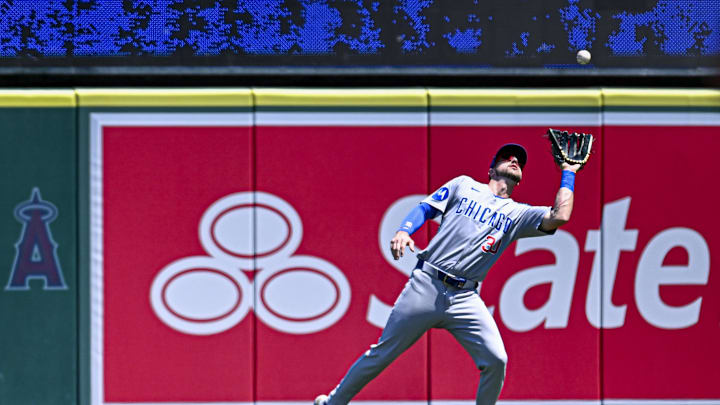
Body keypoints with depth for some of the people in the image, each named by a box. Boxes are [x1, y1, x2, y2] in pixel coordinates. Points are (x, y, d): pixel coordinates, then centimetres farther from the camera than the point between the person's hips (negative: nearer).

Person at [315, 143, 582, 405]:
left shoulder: (519, 214, 14)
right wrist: (404, 231, -11)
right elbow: (425, 209, 9)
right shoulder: (464, 186, 14)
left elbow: (559, 217, -1)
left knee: (496, 361, -15)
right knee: (382, 354, 2)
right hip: (426, 286, -2)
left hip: (465, 300, 2)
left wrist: (568, 173, 7)